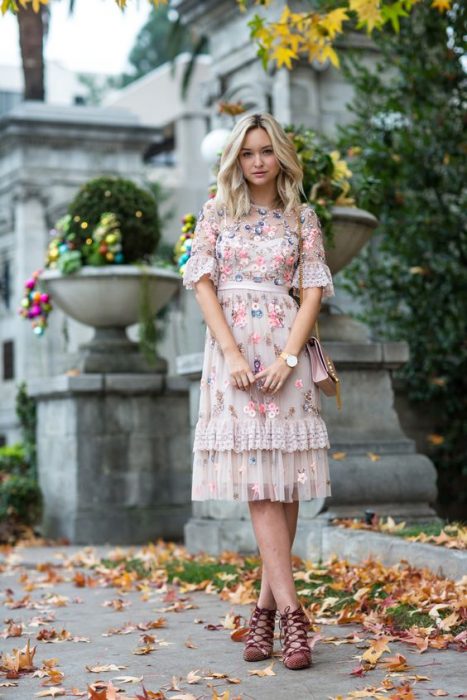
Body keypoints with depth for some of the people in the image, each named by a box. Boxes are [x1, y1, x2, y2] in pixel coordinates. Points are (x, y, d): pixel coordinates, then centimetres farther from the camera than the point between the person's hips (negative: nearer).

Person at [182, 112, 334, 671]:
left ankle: (266, 604, 6)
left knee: (283, 478, -2)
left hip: (284, 349, 1)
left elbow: (312, 291, 3)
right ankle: (289, 609, -13)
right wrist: (233, 353, -10)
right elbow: (203, 283, 2)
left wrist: (286, 357, -10)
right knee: (257, 480, -9)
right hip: (231, 347, -1)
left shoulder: (302, 217, 9)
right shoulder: (215, 213, 9)